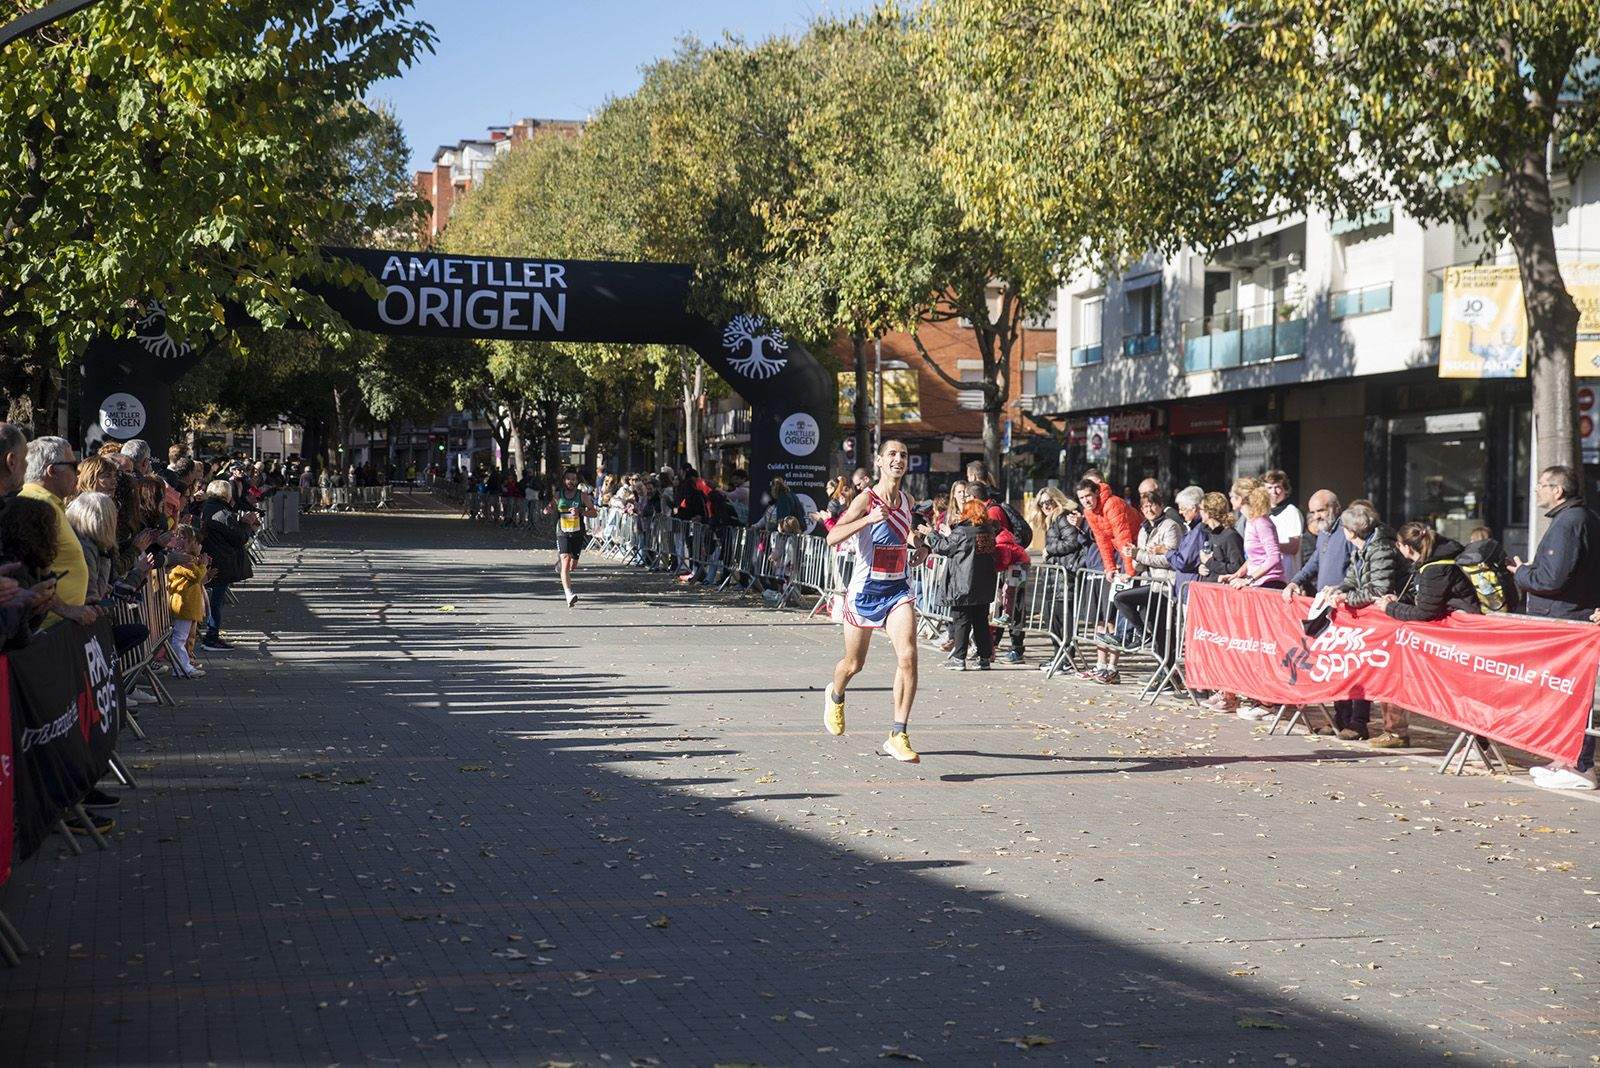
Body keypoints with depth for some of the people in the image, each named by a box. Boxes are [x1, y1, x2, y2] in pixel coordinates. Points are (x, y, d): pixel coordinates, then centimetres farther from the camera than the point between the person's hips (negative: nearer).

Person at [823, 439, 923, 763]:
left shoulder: (907, 500, 5)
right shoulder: (866, 499, -12)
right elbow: (832, 538, -26)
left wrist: (913, 540, 10)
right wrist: (868, 519, -37)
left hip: (898, 589, 3)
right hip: (865, 589, -3)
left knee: (908, 657, -18)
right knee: (854, 663, 13)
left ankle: (898, 736, -14)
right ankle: (835, 696, 50)